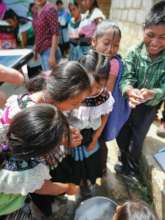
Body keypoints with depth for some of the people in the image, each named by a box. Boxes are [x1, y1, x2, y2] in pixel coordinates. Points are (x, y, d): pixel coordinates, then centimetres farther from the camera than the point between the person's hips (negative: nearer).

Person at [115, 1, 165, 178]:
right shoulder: (134, 52, -17)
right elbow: (126, 77, -23)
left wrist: (151, 93, -42)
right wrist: (129, 90, -46)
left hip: (149, 108, -1)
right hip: (128, 103, 2)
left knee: (137, 139, 15)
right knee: (121, 135, 18)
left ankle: (132, 168, 46)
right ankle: (125, 161, 51)